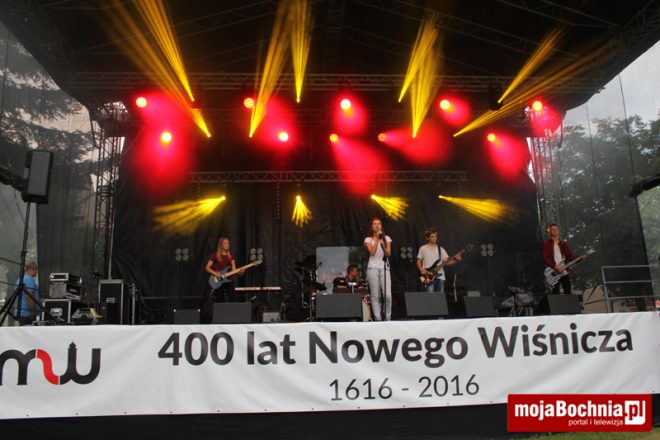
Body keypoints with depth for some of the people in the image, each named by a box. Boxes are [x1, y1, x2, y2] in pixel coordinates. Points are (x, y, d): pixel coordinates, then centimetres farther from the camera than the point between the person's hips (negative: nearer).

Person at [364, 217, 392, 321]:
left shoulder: (387, 238, 11)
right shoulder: (368, 239, 7)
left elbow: (389, 254, 3)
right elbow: (372, 252, -7)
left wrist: (383, 244, -13)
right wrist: (377, 240, -7)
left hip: (384, 268, 1)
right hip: (373, 268, -1)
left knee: (388, 295, -10)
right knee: (375, 295, -3)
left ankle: (388, 318, 3)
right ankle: (377, 318, 2)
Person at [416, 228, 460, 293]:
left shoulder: (440, 249, 9)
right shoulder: (423, 249, 4)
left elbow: (446, 262, 3)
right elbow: (418, 261, 9)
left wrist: (456, 260, -14)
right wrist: (421, 269, -9)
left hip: (440, 277, 3)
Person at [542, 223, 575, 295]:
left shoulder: (564, 243, 14)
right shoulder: (546, 243, 1)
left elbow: (570, 256, 10)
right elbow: (545, 258, -7)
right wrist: (555, 266, -18)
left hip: (565, 272, 4)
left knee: (568, 293, 2)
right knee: (555, 293, -1)